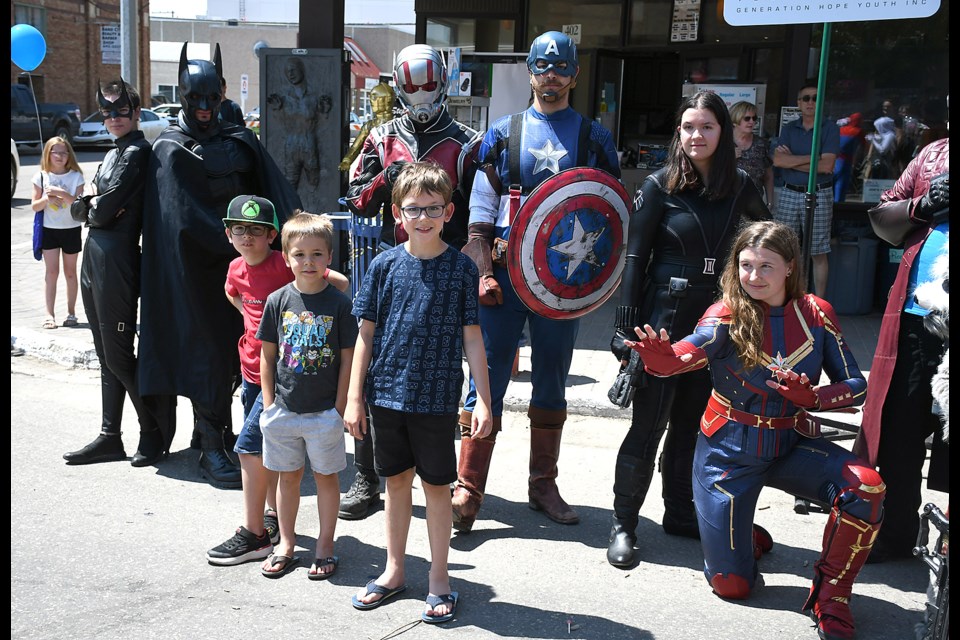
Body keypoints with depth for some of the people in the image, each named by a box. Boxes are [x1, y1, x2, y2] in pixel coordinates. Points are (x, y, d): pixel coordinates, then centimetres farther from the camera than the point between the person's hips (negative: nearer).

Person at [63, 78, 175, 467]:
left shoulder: (137, 152, -10)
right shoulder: (113, 155, 19)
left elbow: (105, 210, -17)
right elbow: (78, 210, 16)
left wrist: (91, 206, 5)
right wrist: (88, 201, -5)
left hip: (117, 260, -9)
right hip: (94, 260, 9)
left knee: (118, 354, -5)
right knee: (107, 355, 12)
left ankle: (155, 431, 7)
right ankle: (110, 437, 19)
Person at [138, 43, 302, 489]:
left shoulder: (239, 140, 12)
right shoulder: (170, 150, -1)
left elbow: (274, 190, 2)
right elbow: (186, 214, -12)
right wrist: (232, 240, -20)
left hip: (238, 257, 5)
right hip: (196, 264, -5)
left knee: (235, 344, 8)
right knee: (209, 348, -6)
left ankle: (216, 429, 25)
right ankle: (211, 449, -1)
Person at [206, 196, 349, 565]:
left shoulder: (285, 265, -17)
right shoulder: (236, 270, 5)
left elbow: (340, 282, -20)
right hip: (251, 370, 7)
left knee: (250, 446, -9)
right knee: (266, 447, 17)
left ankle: (254, 535, 0)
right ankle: (274, 518, 32)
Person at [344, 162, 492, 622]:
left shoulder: (460, 268, -4)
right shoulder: (385, 265, 0)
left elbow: (471, 338, -2)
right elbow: (365, 333, 3)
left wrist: (483, 400, -5)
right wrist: (354, 399, 2)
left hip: (437, 398, -2)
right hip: (387, 393, 2)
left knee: (437, 485, 8)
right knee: (396, 480, 15)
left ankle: (438, 579, 23)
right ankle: (394, 571, 32)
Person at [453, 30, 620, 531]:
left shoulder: (594, 139, 9)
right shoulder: (502, 135, 7)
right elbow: (479, 214, 4)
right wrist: (484, 273, -7)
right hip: (505, 273, -1)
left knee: (552, 382, 11)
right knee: (488, 379, -3)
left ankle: (543, 485, 24)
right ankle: (467, 490, 5)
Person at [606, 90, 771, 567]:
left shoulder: (739, 186, 5)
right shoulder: (660, 186, -6)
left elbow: (766, 230, 24)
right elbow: (634, 258, -7)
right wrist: (626, 327, -12)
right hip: (664, 316, -4)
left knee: (695, 424, 13)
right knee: (649, 424, -1)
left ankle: (680, 514, 29)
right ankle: (623, 523, 11)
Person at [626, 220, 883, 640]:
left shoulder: (816, 314, -6)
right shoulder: (729, 314, -15)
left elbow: (856, 385, -4)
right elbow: (693, 351, -35)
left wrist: (813, 398, -25)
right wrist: (662, 359, -59)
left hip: (791, 445, 2)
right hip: (730, 451, -2)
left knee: (865, 486, -27)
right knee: (731, 586, -1)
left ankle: (830, 594, -4)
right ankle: (746, 539, 37)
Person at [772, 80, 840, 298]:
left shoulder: (830, 129, 2)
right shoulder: (788, 129, 11)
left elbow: (826, 166, -12)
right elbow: (778, 160, -6)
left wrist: (792, 161, -7)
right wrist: (811, 158, -11)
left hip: (818, 196, -3)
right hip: (789, 195, 3)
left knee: (819, 253, 0)